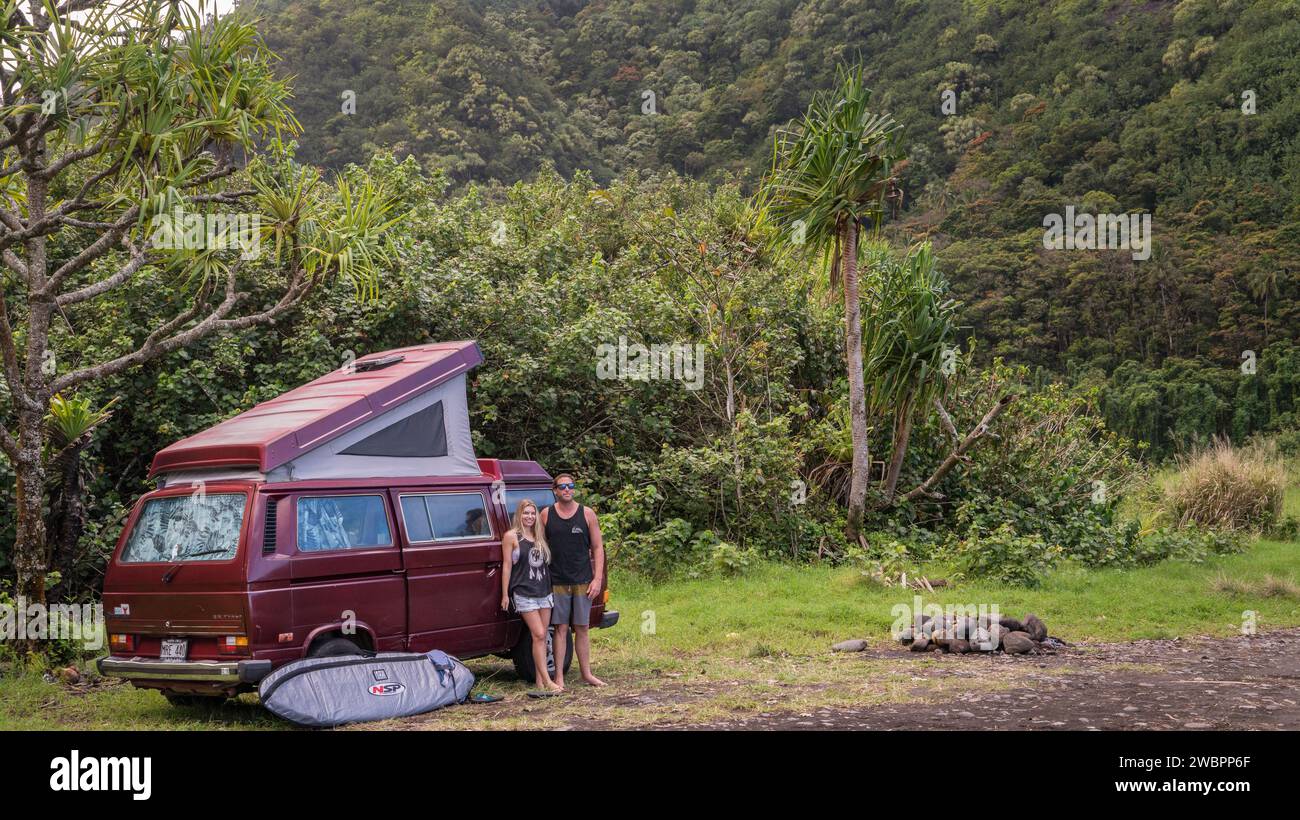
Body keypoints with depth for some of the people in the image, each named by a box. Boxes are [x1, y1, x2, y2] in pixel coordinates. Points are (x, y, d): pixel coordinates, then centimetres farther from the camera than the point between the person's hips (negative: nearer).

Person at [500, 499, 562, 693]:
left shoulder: (540, 537, 14)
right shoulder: (511, 537, -1)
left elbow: (546, 563, 15)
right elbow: (507, 566, -3)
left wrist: (550, 588, 7)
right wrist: (505, 594, -6)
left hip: (544, 592, 6)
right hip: (524, 593, -5)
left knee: (541, 637, 4)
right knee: (539, 635, -13)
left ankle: (540, 681, 8)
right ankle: (547, 681, -14)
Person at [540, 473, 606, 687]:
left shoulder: (587, 514, 3)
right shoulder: (546, 515, 3)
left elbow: (598, 547, 4)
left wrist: (598, 578, -4)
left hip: (583, 581, 1)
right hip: (557, 581, -1)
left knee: (582, 629, 7)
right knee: (561, 628, 1)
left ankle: (586, 674, 15)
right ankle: (559, 676, 5)